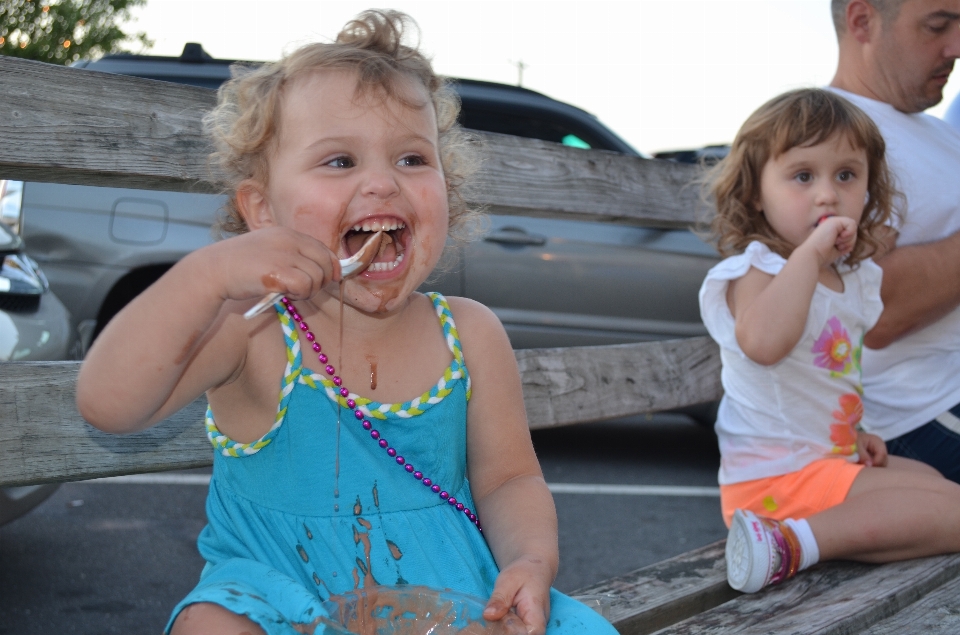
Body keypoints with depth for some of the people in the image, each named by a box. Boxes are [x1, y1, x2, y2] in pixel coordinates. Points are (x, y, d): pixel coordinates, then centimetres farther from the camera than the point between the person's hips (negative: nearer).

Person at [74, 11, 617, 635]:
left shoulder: (471, 335, -2)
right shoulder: (248, 330, -12)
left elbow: (509, 478, 3)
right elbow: (108, 404, -23)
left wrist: (531, 562, -19)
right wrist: (210, 274, -33)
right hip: (282, 582, -2)